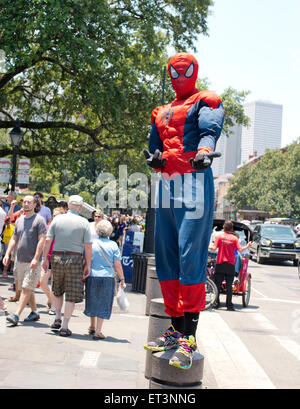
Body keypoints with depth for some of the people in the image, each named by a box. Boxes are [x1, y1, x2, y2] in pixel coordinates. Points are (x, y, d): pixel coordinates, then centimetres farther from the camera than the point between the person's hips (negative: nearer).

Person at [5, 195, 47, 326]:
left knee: (27, 288, -9)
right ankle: (34, 312, 23)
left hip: (33, 262, -7)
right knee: (26, 288, 12)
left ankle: (17, 315, -14)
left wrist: (36, 258, -20)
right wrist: (7, 254, 6)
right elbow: (14, 239, 17)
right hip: (20, 260, 7)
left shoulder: (39, 220, -7)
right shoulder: (19, 220, 13)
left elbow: (42, 240, -13)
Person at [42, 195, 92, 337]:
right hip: (75, 259, -2)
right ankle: (64, 327, 5)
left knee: (57, 291, 24)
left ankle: (57, 318, 20)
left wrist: (45, 258, 7)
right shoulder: (84, 222, -3)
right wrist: (88, 265, 1)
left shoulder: (58, 219, 2)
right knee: (72, 295, 5)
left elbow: (48, 240, -2)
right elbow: (88, 246, -6)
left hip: (57, 258, 2)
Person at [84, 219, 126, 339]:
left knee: (93, 302, 18)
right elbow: (117, 264, -2)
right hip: (107, 278, -2)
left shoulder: (92, 243, 1)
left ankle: (92, 327, 34)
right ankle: (98, 331, 3)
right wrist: (122, 279, 6)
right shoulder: (113, 245, -2)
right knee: (103, 304, 6)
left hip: (92, 277, 2)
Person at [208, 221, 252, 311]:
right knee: (229, 285, 4)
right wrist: (247, 246, 10)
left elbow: (214, 248, -8)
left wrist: (208, 247, 8)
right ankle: (229, 305, 4)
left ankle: (216, 303, 6)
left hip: (220, 263, -1)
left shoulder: (219, 236, -2)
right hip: (230, 264, 1)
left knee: (217, 283, 8)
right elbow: (240, 250, -5)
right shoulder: (234, 238, 0)